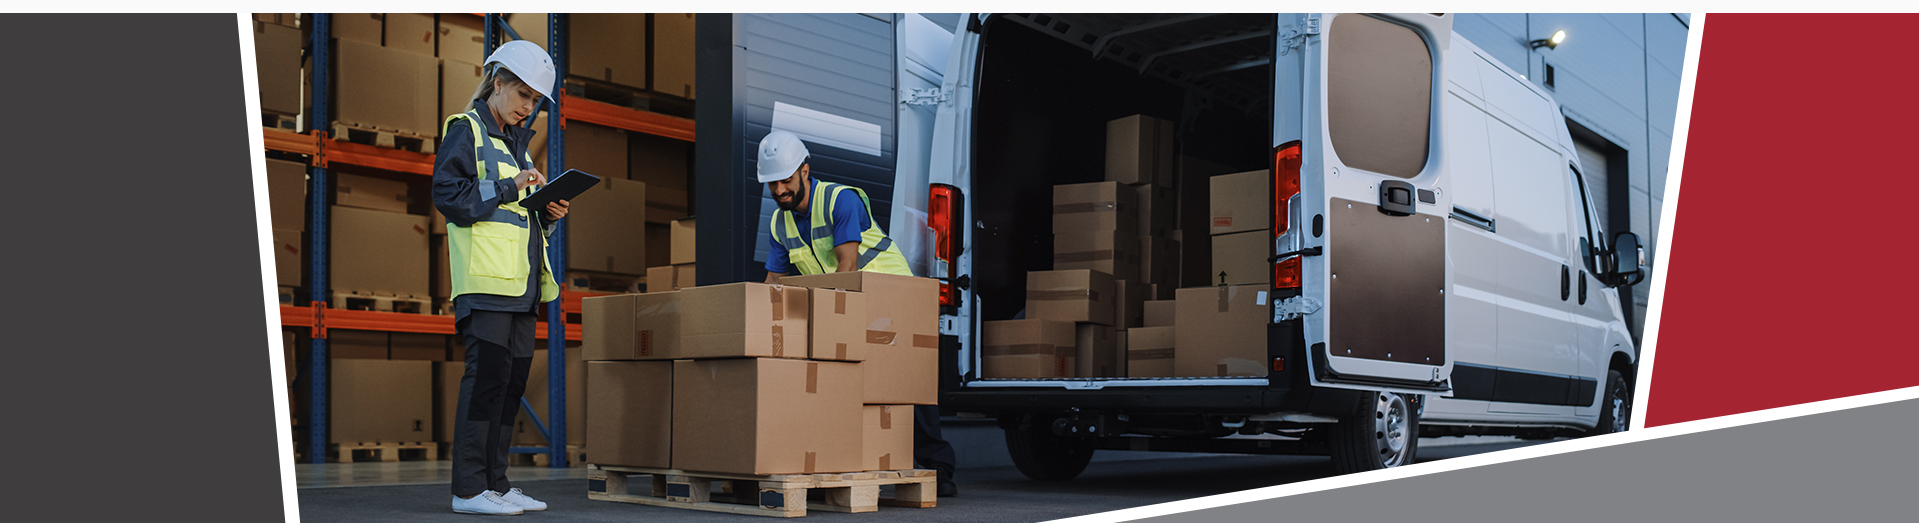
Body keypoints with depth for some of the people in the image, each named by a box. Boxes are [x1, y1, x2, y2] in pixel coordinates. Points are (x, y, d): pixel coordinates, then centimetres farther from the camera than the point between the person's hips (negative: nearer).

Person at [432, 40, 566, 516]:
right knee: (487, 374, -11)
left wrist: (549, 213, 7)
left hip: (522, 281, 8)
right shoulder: (465, 130, 1)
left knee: (513, 378, 7)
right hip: (485, 278, -8)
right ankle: (469, 489, -7)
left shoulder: (516, 142, 25)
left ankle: (495, 481, 13)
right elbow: (447, 193, -11)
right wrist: (507, 188, -16)